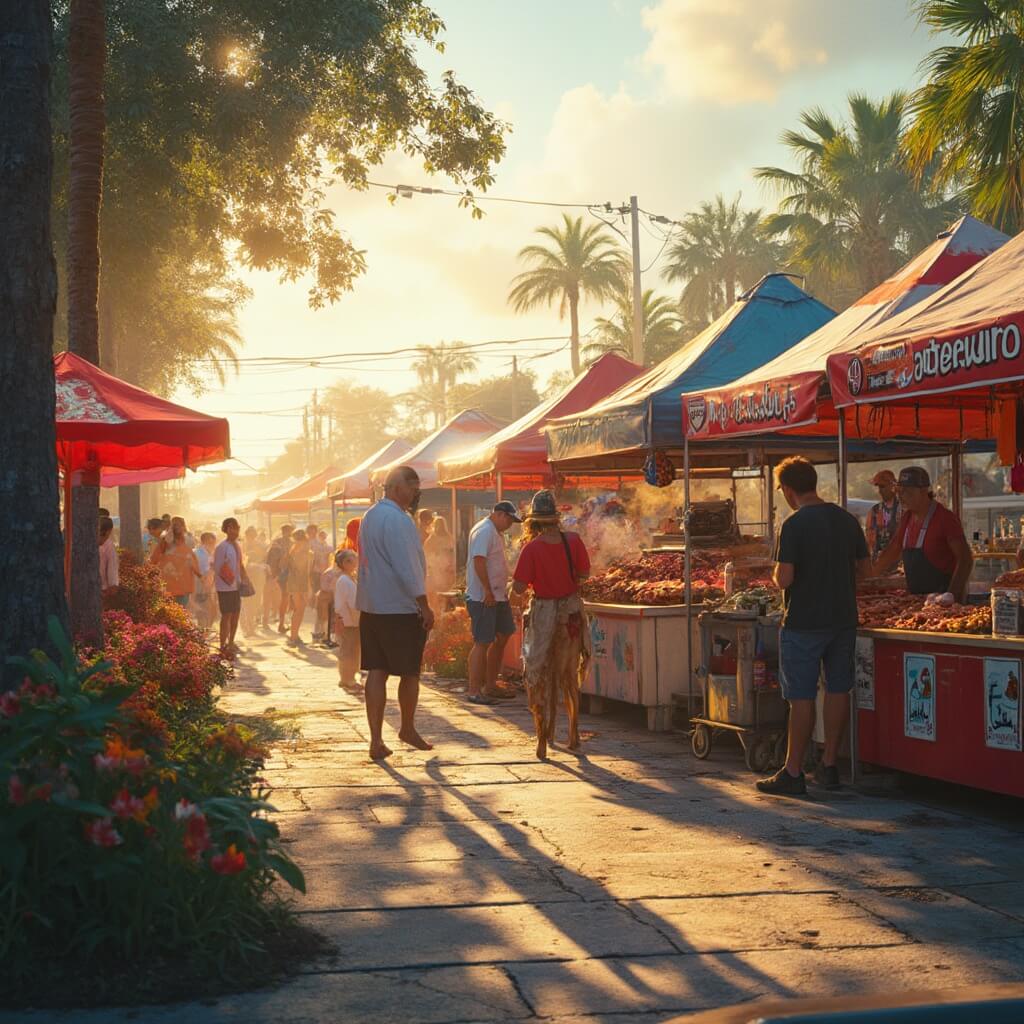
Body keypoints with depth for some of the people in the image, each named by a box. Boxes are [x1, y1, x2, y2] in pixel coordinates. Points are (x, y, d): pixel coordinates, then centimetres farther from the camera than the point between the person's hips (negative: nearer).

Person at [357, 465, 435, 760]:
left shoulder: (369, 517, 13)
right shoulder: (398, 520, -17)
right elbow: (407, 567, -20)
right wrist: (425, 606, -15)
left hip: (370, 606, 8)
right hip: (401, 608, -8)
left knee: (376, 672, 5)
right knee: (409, 672, 9)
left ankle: (376, 739, 4)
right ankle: (408, 730, 23)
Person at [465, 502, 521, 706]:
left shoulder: (494, 532, 17)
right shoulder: (484, 531, -16)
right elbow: (479, 561, -24)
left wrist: (503, 590, 19)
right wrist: (488, 591, -23)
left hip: (498, 595, 11)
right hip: (483, 597, -11)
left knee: (502, 637, 15)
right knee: (482, 643, -8)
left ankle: (490, 686, 23)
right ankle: (474, 692, -3)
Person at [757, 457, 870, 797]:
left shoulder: (794, 525, -15)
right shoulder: (847, 520, 5)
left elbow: (784, 579, -19)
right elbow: (864, 568, 12)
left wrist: (778, 574, 2)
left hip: (804, 622, -6)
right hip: (844, 619, 6)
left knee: (802, 697, -2)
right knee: (838, 691, 12)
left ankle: (793, 773, 3)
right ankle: (830, 766, 18)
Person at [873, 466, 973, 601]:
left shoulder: (945, 518, -12)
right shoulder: (906, 518, 10)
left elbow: (965, 560, -16)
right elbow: (891, 553, 21)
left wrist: (951, 595, -25)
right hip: (915, 598, 6)